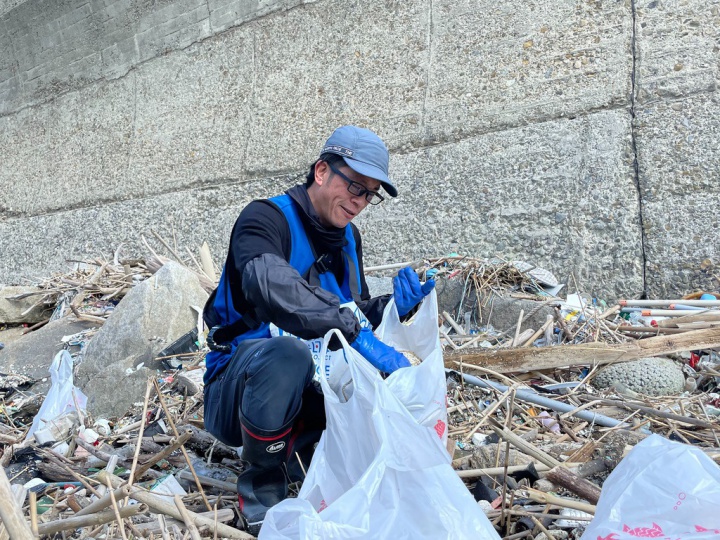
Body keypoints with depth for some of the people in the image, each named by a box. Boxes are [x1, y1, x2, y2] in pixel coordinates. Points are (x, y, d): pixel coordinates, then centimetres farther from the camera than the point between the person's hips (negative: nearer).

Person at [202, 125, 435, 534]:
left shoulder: (348, 238, 9)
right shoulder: (267, 218, -13)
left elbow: (359, 315, 11)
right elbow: (270, 286, -36)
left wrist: (395, 307, -11)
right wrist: (354, 330, -43)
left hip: (305, 393, 6)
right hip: (237, 389, -6)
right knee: (288, 354, -39)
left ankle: (296, 450, 3)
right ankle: (262, 490, -14)